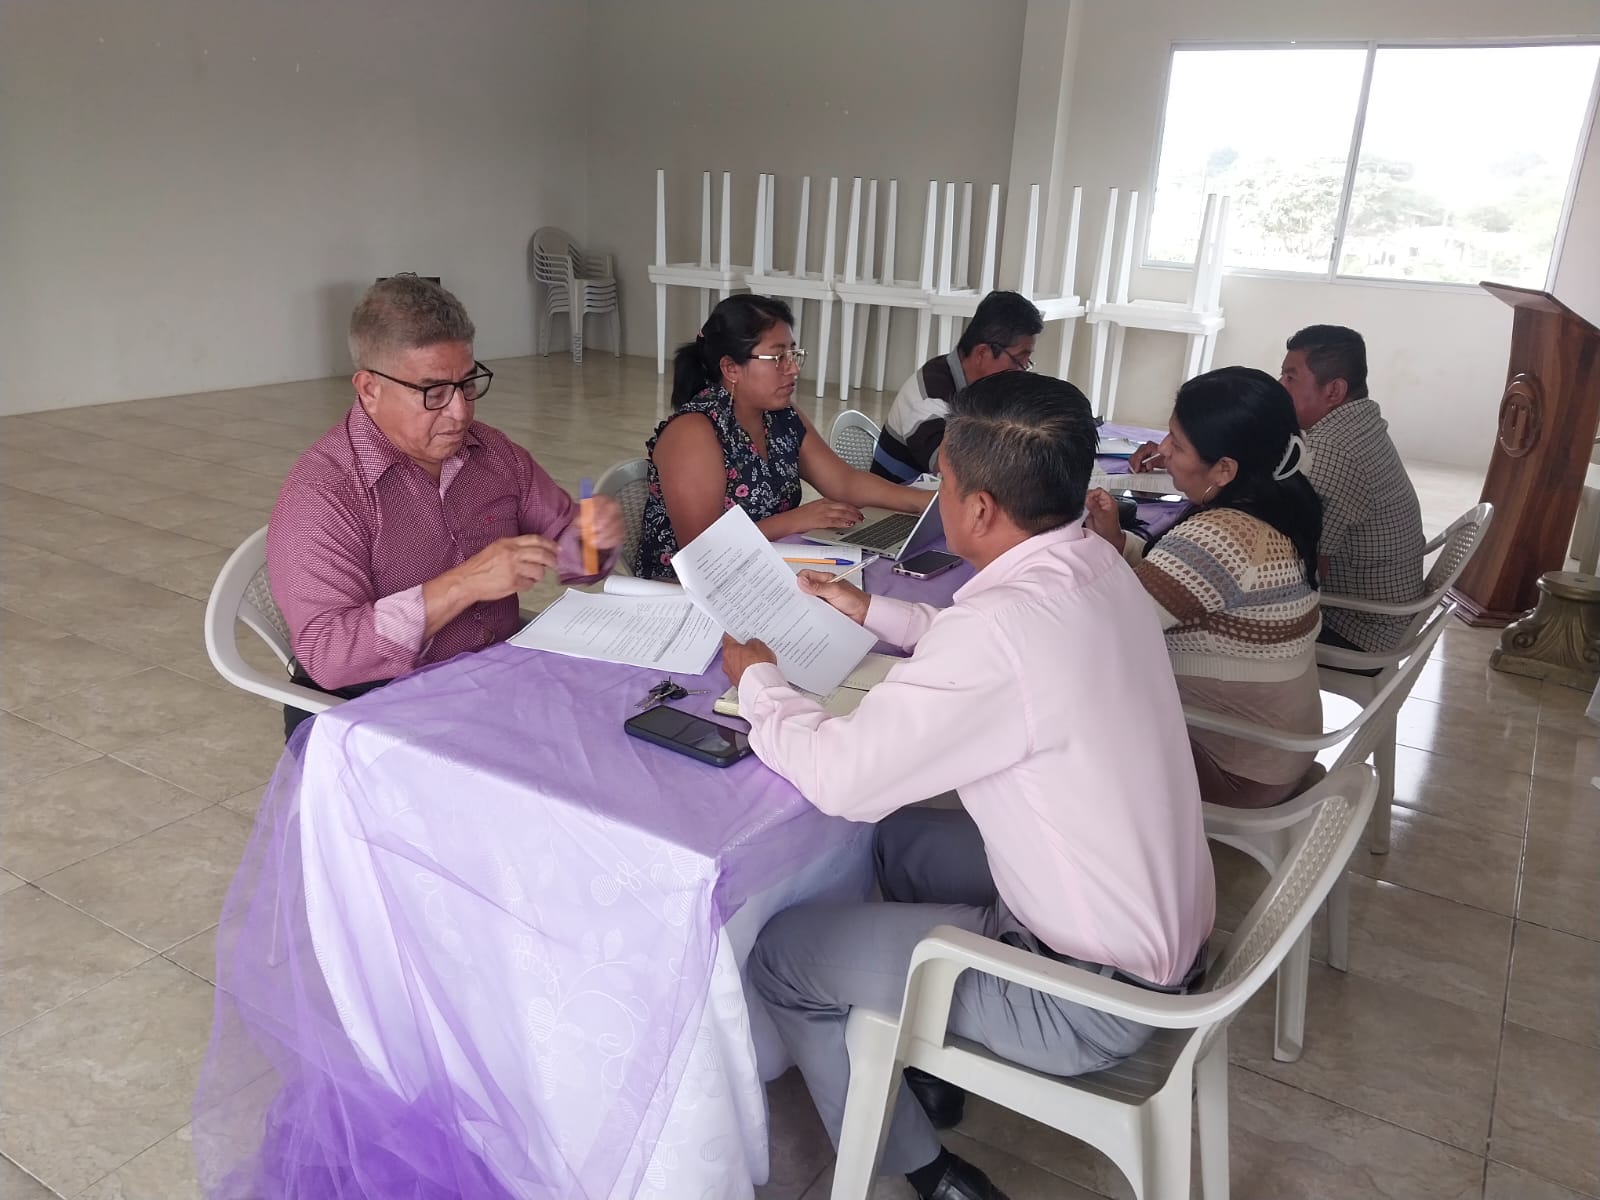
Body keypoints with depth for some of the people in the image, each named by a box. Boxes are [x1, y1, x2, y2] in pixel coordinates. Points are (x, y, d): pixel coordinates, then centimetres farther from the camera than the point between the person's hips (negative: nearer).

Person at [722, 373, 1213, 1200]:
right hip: (1154, 923, 9)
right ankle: (927, 1065, 38)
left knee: (780, 953, 1)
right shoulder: (1092, 565, -4)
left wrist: (756, 679, -8)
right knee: (898, 837, 25)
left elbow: (841, 778, -25)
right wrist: (875, 613, 15)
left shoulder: (1006, 624, -32)